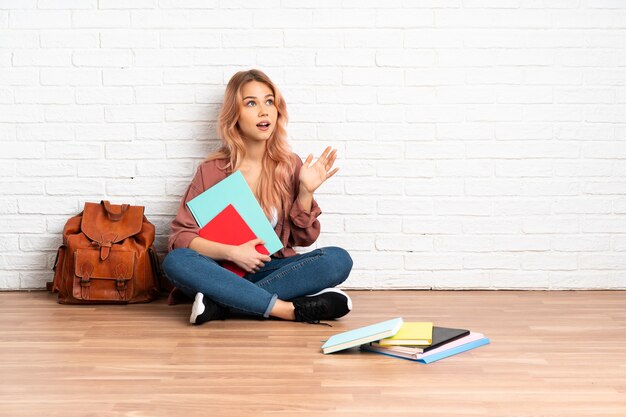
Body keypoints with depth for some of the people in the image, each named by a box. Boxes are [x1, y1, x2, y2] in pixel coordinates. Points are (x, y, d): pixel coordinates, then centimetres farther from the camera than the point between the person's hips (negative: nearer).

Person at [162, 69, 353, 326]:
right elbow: (181, 236, -5)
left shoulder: (290, 165, 5)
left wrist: (306, 191, -10)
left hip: (274, 270, 2)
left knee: (338, 259, -25)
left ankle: (220, 304, -28)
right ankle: (290, 309, -32)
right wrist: (230, 252, -19)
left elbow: (304, 237, 7)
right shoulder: (211, 170, 0)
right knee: (175, 261, -32)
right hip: (224, 272, -1)